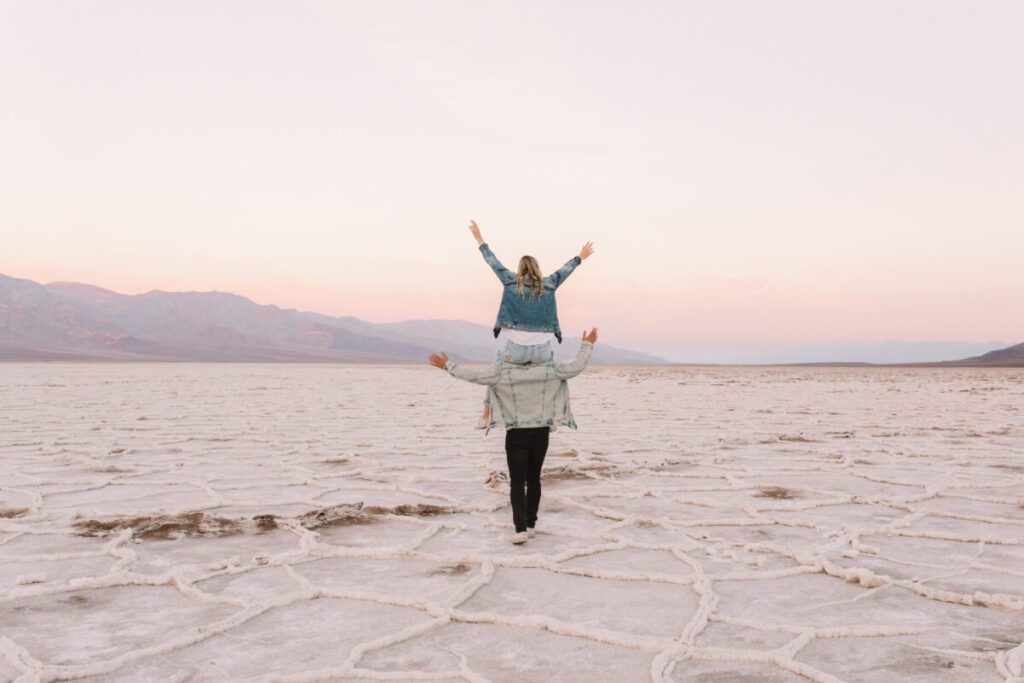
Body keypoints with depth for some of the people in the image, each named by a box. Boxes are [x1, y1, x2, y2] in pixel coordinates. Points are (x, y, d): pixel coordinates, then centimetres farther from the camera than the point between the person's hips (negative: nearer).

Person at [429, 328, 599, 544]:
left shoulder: (502, 371, -12)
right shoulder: (549, 369, -7)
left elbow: (474, 375, -14)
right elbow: (577, 366, -4)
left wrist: (447, 365, -2)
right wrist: (587, 345, 12)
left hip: (516, 435, -2)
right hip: (541, 433, 2)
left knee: (517, 482, 0)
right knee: (533, 479, 15)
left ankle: (520, 528, -12)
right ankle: (530, 525, 22)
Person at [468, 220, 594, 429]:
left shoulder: (511, 281, 4)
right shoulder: (548, 285, 7)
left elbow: (493, 262, 14)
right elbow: (565, 270, 23)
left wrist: (479, 240, 26)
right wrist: (580, 257, 40)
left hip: (516, 349, -1)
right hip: (542, 350, 1)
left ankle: (486, 416, 22)